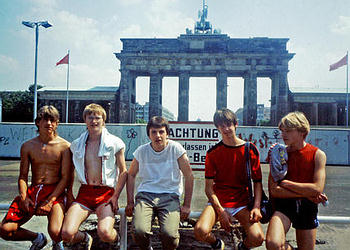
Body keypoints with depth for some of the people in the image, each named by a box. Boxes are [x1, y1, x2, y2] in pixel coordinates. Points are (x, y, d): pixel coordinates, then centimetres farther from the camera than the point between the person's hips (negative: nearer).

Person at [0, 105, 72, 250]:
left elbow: (65, 178, -5)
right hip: (32, 191, 4)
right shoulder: (27, 146, 10)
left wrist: (50, 201, -15)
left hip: (55, 192, -3)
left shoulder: (64, 146, -1)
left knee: (55, 232, -27)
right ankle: (37, 238, 19)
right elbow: (23, 176, 11)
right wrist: (23, 197, -8)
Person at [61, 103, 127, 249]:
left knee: (105, 234, -26)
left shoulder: (115, 143, 2)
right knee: (67, 234, -17)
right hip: (84, 192, 3)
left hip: (106, 192, -3)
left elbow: (123, 172, 4)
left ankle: (116, 238, 13)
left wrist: (115, 196, -5)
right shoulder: (76, 144, 12)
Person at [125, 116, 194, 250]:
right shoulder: (141, 151, 5)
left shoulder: (176, 148, -2)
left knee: (169, 234, -25)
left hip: (170, 195, -1)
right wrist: (130, 202, 9)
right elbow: (131, 175, 17)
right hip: (145, 195, 2)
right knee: (139, 231, -24)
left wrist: (187, 205, 0)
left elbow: (189, 176, 2)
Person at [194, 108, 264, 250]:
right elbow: (209, 187, -2)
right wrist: (221, 211, -14)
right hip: (218, 201, 0)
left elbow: (257, 182, 4)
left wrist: (256, 207, -11)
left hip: (241, 203, 1)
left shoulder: (250, 150, 2)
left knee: (257, 238, -22)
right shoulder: (213, 152, 1)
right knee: (200, 232, -26)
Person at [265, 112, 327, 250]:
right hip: (284, 203, 0)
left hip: (307, 207, 1)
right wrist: (306, 193, -11)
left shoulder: (317, 154, -2)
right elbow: (273, 191, -7)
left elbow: (318, 189, -12)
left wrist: (286, 183, -9)